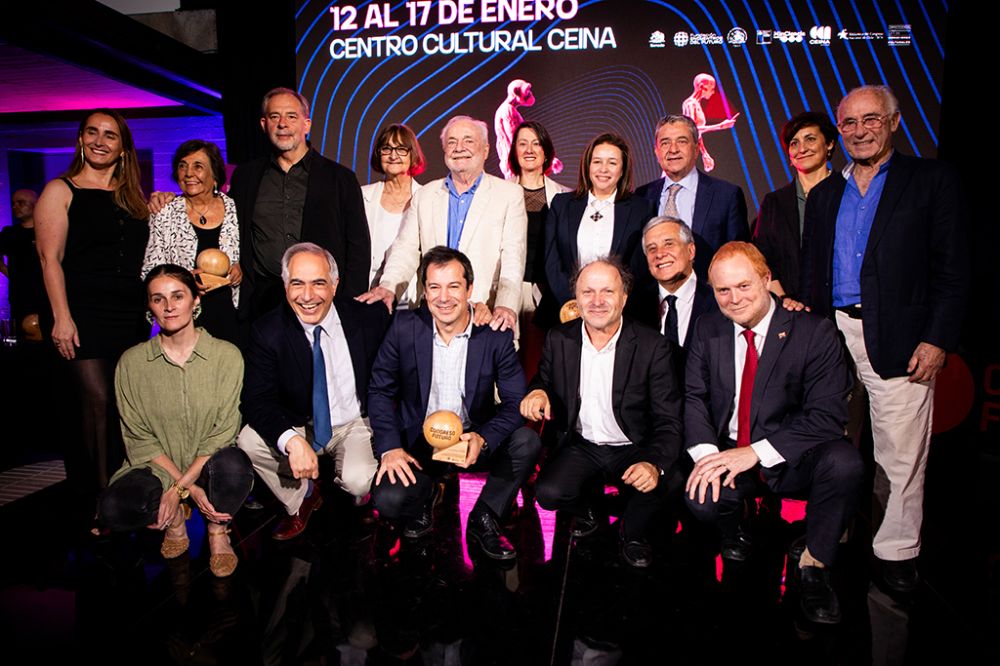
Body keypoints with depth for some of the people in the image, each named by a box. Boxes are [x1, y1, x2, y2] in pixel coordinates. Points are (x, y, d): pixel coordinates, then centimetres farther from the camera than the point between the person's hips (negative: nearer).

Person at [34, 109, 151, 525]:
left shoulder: (132, 197, 17)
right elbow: (50, 259, -6)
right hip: (85, 314, -4)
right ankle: (98, 497, 4)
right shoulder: (60, 190, 3)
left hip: (132, 315, 5)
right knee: (97, 401, -8)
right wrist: (61, 318, -14)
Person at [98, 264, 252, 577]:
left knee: (233, 464, -35)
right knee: (114, 509, -28)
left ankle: (217, 531, -1)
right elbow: (138, 439, -3)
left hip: (209, 466, -1)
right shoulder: (132, 361, -2)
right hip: (157, 468, 1)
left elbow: (223, 432, -8)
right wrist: (190, 491, -14)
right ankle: (175, 519, 7)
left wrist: (179, 488, -17)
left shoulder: (226, 355, -6)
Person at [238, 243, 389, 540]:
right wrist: (292, 441, -35)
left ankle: (358, 491, 13)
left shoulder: (368, 318, -16)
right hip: (298, 425, 2)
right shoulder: (268, 331, -13)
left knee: (357, 480, -28)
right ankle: (301, 500, 6)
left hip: (355, 423, -2)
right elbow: (257, 400, -17)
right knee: (249, 441, -22)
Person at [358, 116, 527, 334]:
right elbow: (406, 248, 9)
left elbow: (513, 256, -5)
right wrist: (388, 286, -10)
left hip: (487, 317, -2)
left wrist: (506, 306, -21)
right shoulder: (424, 195, 15)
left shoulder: (510, 194, 5)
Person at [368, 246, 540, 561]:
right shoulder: (404, 326, -8)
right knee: (388, 500, -27)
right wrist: (390, 447, -15)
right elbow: (381, 391, -2)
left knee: (526, 441, -26)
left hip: (473, 439, 1)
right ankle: (421, 505, 12)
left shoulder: (496, 334, -10)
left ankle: (483, 521, -2)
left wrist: (483, 439, -28)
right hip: (418, 441, -1)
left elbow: (515, 402, -9)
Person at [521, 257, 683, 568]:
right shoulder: (558, 340, -2)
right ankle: (585, 512, 14)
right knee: (548, 493, -25)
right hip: (580, 446, 2)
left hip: (632, 449, -1)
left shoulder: (653, 347, -11)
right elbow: (544, 382, 11)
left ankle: (632, 532, 6)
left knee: (667, 483, -30)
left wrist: (654, 463, -31)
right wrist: (538, 391, -16)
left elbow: (668, 421, -11)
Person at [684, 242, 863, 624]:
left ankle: (814, 564, -6)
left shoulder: (814, 332, -10)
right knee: (701, 500, -29)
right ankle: (738, 522, 11)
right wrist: (706, 451, -20)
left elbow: (828, 414, -16)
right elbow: (693, 396, -1)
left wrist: (756, 452, -25)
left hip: (790, 460, -1)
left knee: (844, 462, -33)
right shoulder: (708, 329, 3)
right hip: (727, 452, 2)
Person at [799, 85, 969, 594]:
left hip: (898, 340, -4)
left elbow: (953, 269, -3)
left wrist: (937, 340, -11)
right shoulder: (824, 195, 16)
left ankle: (897, 552, 18)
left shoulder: (931, 180, 3)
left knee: (900, 455, 1)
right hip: (831, 334, 4)